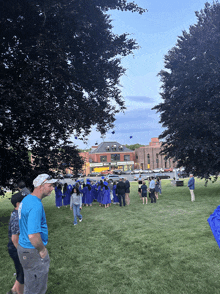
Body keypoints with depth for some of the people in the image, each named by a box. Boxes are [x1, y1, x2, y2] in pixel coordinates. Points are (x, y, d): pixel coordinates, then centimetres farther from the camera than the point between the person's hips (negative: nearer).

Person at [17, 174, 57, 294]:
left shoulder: (26, 199, 4)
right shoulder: (36, 205, -28)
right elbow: (33, 236, -35)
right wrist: (42, 250, -17)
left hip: (23, 247, 9)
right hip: (33, 252, -9)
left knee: (30, 284, 25)